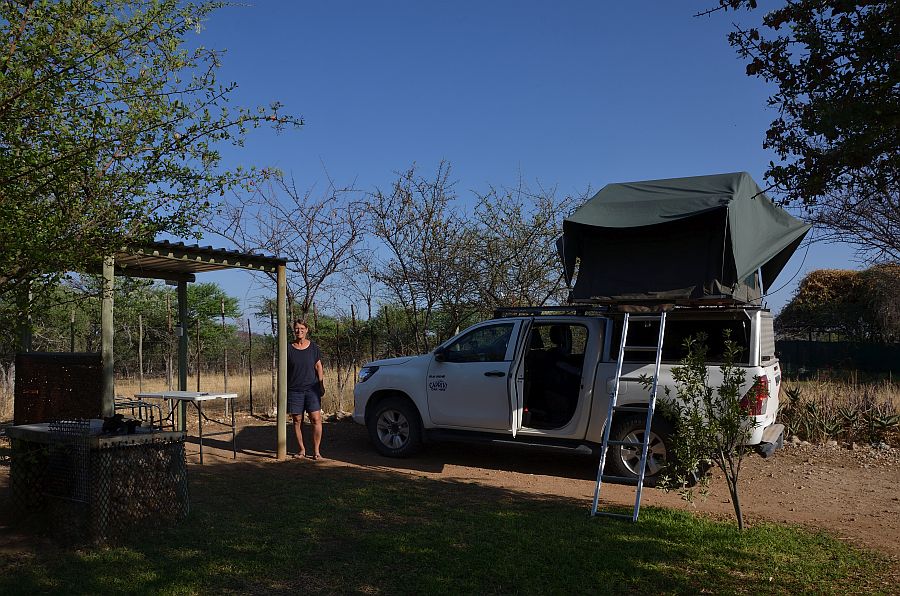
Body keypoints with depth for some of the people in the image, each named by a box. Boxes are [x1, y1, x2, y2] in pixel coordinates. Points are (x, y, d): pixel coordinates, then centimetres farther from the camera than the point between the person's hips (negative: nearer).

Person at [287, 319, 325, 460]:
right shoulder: (289, 349, 5)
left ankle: (316, 451, -1)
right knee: (297, 420, 4)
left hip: (312, 388, 0)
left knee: (316, 419, -8)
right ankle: (302, 450, 16)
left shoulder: (313, 347, 7)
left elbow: (318, 367, 10)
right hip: (294, 389, 0)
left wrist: (322, 385, 2)